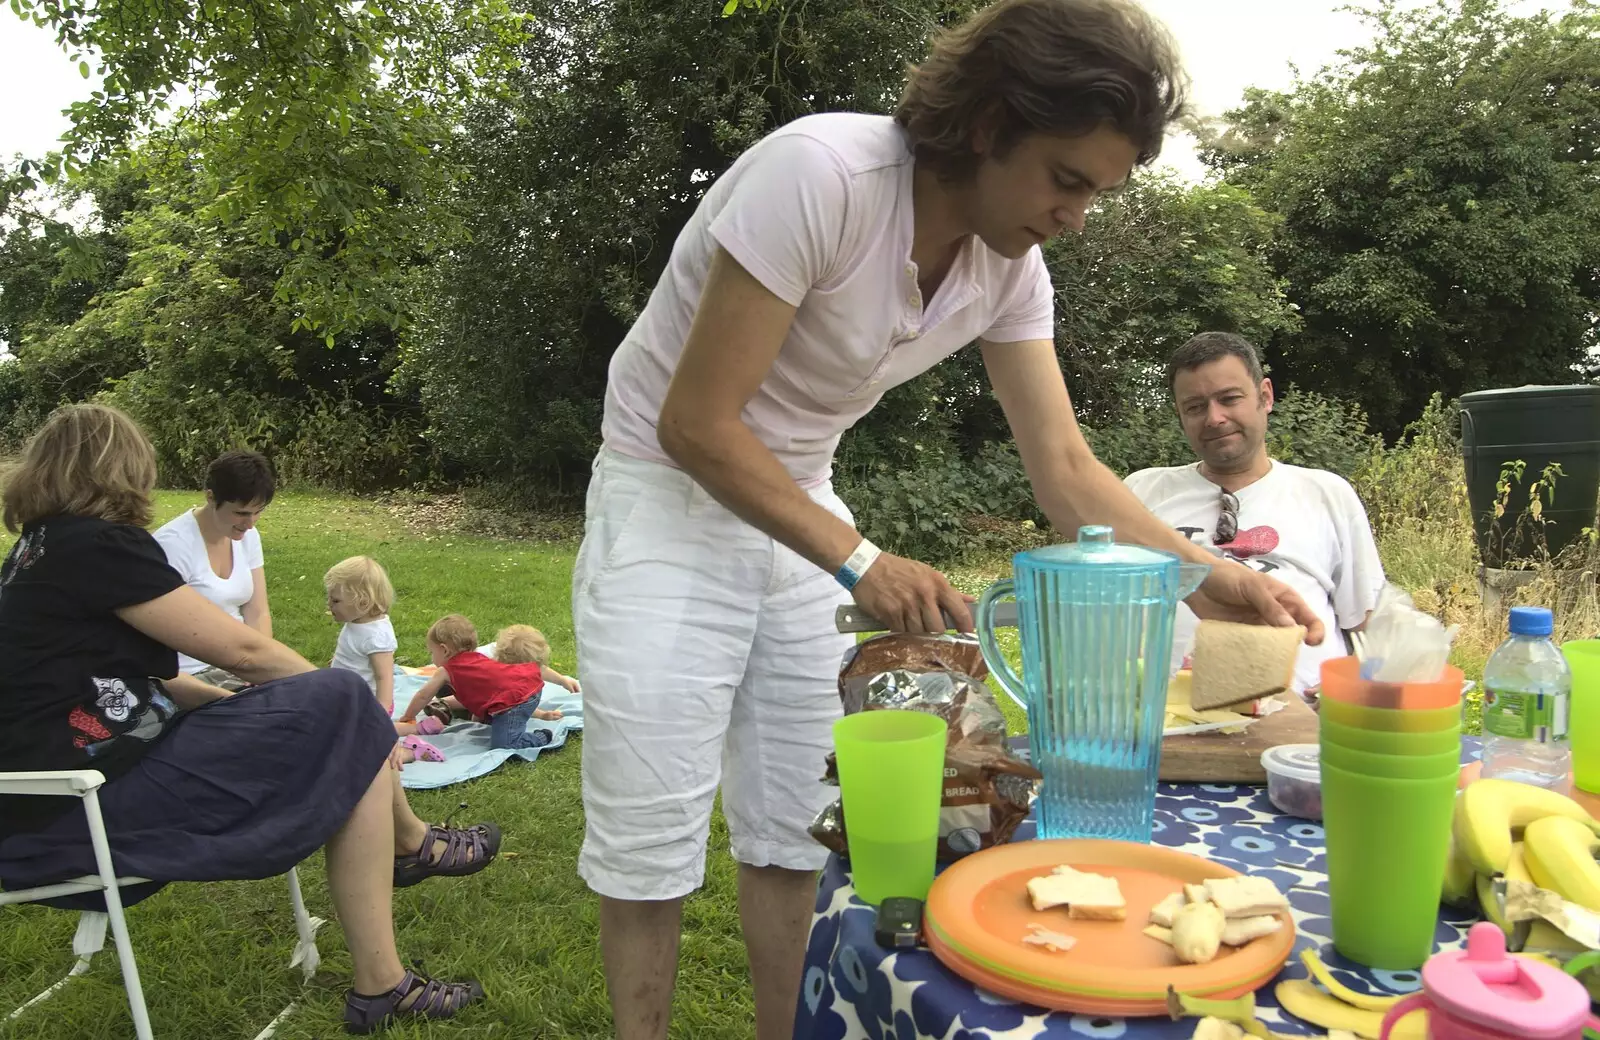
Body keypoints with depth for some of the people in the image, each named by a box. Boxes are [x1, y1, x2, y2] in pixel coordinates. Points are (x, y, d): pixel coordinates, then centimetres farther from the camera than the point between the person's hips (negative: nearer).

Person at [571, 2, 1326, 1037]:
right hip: (671, 493, -6)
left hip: (800, 504, 6)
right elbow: (695, 425, -25)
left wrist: (1206, 575, -17)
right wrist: (859, 562, -24)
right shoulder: (819, 175, -27)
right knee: (652, 835, -2)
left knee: (795, 822, 9)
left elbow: (1067, 469, -3)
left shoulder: (1013, 270, -6)